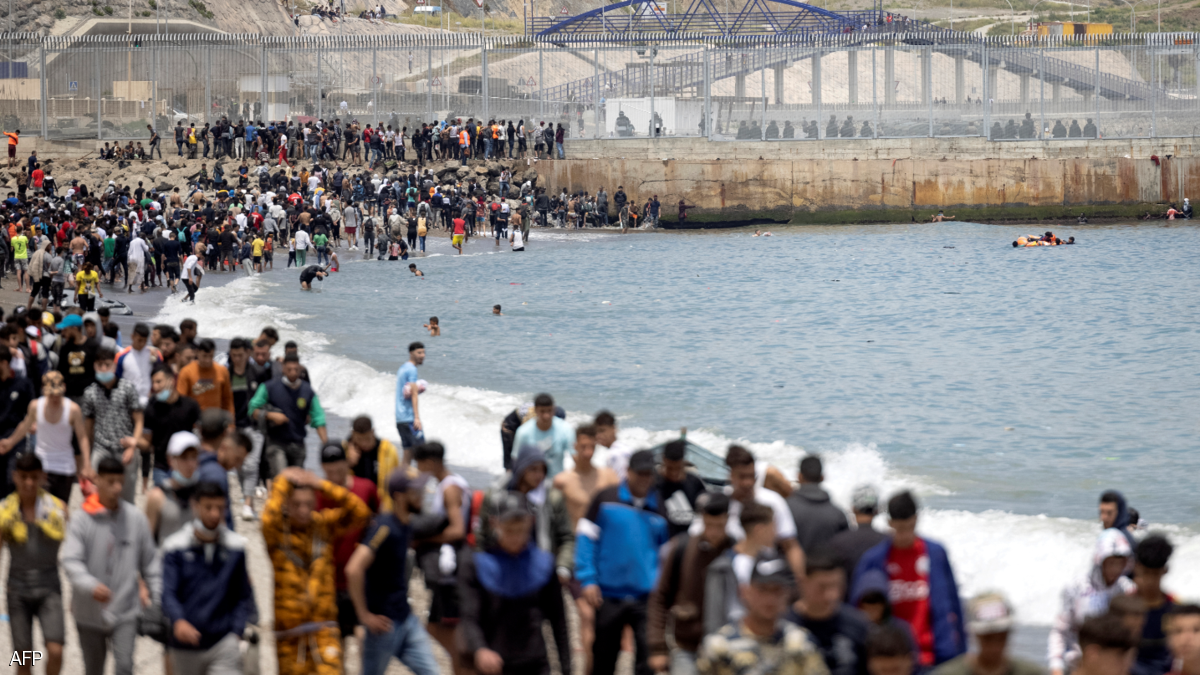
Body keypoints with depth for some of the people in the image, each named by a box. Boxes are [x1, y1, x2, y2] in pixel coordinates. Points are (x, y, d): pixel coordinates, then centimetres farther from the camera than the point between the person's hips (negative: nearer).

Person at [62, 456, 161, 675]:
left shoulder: (135, 518, -3)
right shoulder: (81, 519, -11)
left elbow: (151, 562, 7)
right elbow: (71, 561, -21)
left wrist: (155, 598, 5)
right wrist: (91, 586, -38)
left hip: (125, 611, 0)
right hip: (90, 612, 0)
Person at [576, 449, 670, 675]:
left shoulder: (659, 508, 5)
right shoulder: (606, 499, -1)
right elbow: (586, 539, 0)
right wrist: (588, 580, -8)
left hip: (647, 598, 0)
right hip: (608, 596, 0)